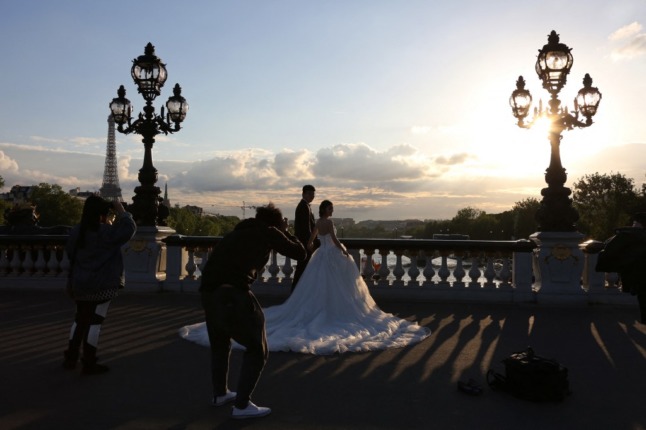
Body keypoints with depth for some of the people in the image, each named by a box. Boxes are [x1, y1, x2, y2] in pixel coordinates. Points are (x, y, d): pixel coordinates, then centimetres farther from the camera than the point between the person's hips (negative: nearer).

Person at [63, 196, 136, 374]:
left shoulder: (76, 231, 7)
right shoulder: (105, 232, -15)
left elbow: (71, 253, 18)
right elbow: (129, 228, -17)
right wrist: (121, 211, -6)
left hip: (80, 284, 7)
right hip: (102, 285, -7)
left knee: (80, 319, 18)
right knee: (94, 321, -2)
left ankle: (71, 358, 24)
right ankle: (89, 363, 4)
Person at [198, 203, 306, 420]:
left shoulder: (238, 232, 28)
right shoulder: (268, 232, 10)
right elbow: (300, 253, 15)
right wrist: (285, 232, 26)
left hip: (208, 291, 7)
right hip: (233, 294, -7)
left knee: (219, 344, 28)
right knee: (257, 349, 9)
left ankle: (220, 393, 42)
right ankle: (242, 405, 9)